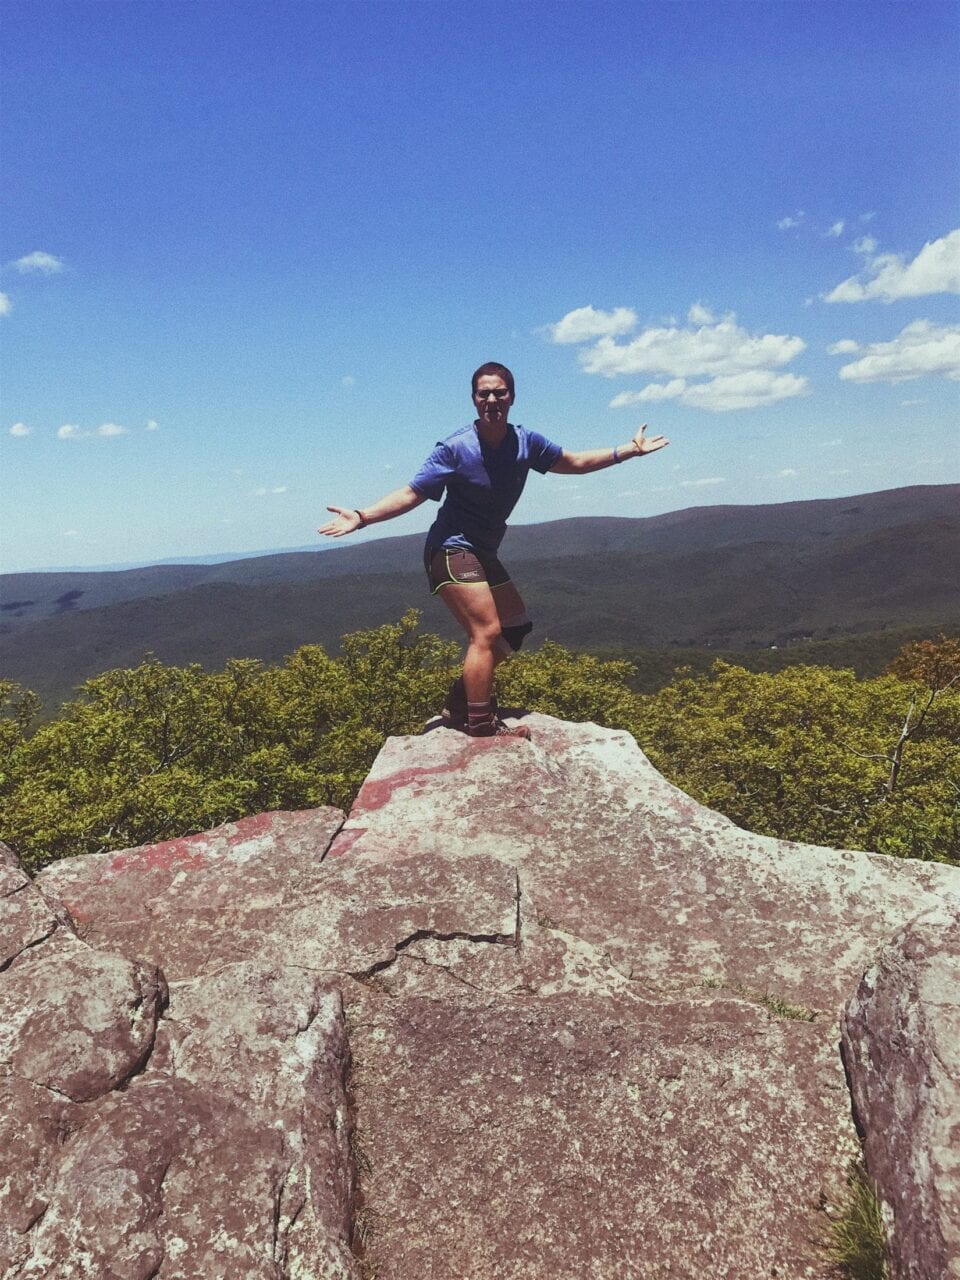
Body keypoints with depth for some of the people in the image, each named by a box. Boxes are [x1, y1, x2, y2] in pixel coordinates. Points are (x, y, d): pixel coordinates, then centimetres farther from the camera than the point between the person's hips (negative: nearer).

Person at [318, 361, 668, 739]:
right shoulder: (455, 448, -17)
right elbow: (411, 494, -17)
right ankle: (482, 728, -10)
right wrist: (361, 517, -30)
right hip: (453, 550, -8)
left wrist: (631, 449, 13)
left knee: (515, 628, 13)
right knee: (487, 632, -17)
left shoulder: (524, 441, 0)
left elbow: (575, 462, 12)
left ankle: (459, 705, 19)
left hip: (484, 554, 8)